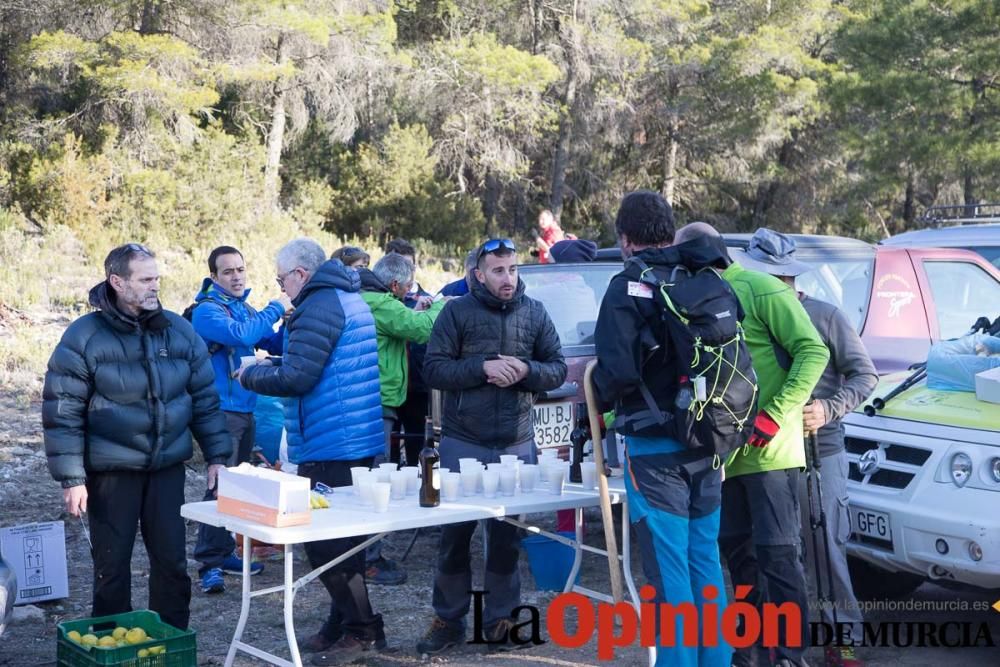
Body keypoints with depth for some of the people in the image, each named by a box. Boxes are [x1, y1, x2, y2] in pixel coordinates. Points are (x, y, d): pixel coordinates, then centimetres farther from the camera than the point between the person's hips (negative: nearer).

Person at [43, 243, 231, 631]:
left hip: (168, 467, 3)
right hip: (111, 470, -3)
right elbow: (62, 413, -9)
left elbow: (205, 397, 9)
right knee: (112, 566, 6)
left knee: (171, 562, 8)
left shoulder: (179, 330, 2)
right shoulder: (84, 337, -9)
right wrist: (71, 479, -12)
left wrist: (216, 455, 4)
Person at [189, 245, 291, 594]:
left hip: (245, 409, 8)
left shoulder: (245, 307, 14)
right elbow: (239, 335, -28)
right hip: (221, 411, -8)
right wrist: (275, 309, -20)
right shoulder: (206, 310, -11)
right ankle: (209, 564, -7)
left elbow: (276, 346, 13)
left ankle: (223, 553, 25)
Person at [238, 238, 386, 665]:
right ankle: (342, 624, 24)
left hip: (330, 446, -10)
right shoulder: (350, 299, 16)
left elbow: (295, 377, -21)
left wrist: (251, 375, -3)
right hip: (356, 440, 10)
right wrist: (272, 364, 16)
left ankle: (363, 630, 0)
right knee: (343, 535, 16)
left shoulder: (319, 306, -16)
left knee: (324, 539, -4)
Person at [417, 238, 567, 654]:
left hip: (516, 444, 2)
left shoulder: (534, 313, 6)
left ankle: (500, 619, 20)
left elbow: (559, 369, 7)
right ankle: (448, 620, 16)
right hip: (463, 444, -2)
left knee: (507, 535, 8)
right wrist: (482, 367, -19)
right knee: (455, 534, 5)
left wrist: (527, 370, -13)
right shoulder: (457, 312, -2)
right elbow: (433, 369, -7)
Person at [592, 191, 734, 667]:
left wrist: (599, 397, 0)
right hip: (707, 447, 6)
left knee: (669, 569, 0)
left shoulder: (630, 286, -12)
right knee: (705, 560, 15)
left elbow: (617, 371, -20)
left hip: (655, 449, -6)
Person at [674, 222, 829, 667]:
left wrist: (775, 416, -21)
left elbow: (813, 351, -14)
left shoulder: (760, 290, -9)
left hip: (768, 449, -8)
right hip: (726, 451, 8)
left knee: (777, 552, -5)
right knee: (737, 549, 13)